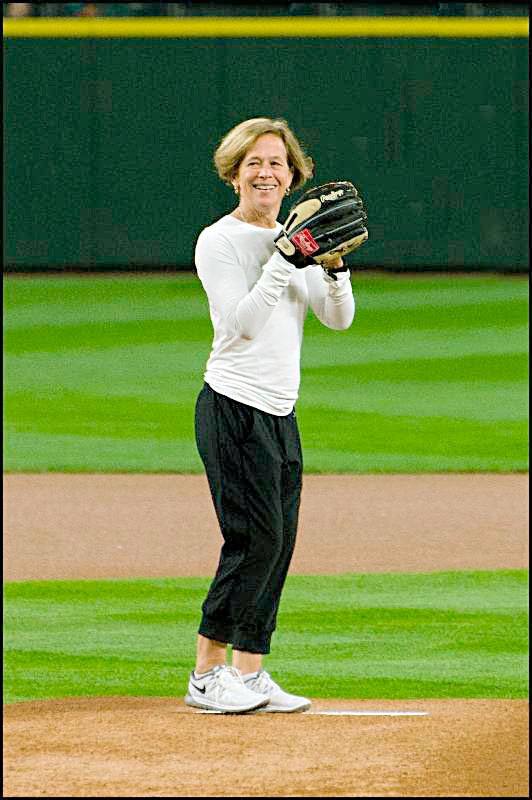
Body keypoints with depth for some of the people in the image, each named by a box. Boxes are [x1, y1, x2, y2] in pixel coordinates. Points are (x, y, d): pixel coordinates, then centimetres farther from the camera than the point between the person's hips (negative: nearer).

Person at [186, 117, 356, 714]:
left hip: (280, 414, 8)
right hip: (234, 410, -8)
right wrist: (285, 261, -23)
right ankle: (206, 675, -6)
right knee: (257, 537, -12)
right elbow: (242, 322, -19)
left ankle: (250, 675, 9)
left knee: (279, 542, 5)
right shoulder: (219, 240, -7)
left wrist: (334, 267, -10)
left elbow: (339, 318, 7)